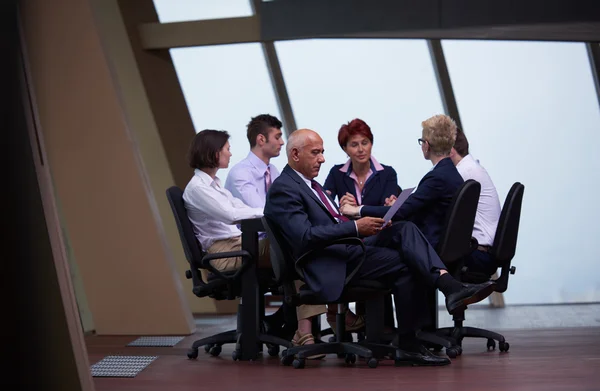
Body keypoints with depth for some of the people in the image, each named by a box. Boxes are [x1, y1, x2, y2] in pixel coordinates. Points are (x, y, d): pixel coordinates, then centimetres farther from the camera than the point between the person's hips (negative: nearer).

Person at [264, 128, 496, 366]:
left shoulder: (309, 184, 25)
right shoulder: (283, 189, -7)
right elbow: (305, 236, -20)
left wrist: (363, 227, 6)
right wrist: (356, 227, -23)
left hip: (349, 246, 9)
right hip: (331, 264, -9)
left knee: (405, 229, -14)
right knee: (406, 263, -21)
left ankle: (451, 286, -31)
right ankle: (407, 346, -14)